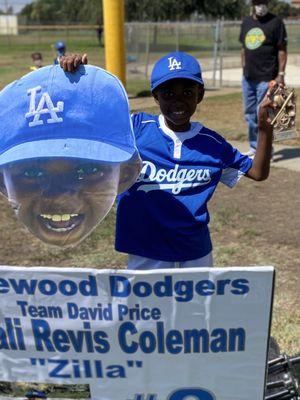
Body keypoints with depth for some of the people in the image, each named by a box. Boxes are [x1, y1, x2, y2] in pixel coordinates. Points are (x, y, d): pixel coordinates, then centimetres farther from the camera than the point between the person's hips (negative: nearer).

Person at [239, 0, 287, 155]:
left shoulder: (275, 22, -4)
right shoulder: (246, 22, 13)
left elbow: (282, 50, -6)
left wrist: (281, 74, -14)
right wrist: (244, 70, 14)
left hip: (266, 78, -6)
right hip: (248, 78, 6)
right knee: (250, 113, 11)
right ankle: (254, 147, 22)